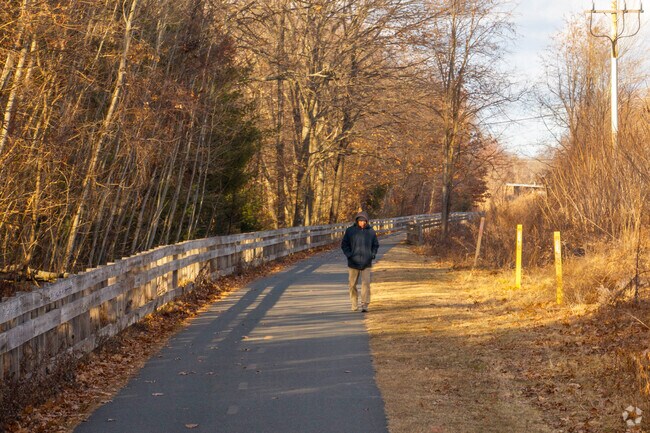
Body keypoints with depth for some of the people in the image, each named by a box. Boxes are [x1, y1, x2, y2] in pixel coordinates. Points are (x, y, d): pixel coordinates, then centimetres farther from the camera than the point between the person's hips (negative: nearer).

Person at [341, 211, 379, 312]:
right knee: (352, 284, 8)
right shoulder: (350, 230, -2)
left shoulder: (371, 231, 3)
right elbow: (344, 244, 4)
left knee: (366, 283, -11)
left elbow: (375, 245, 15)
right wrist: (349, 255, -8)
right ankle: (354, 304, 24)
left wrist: (373, 255, 0)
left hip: (366, 263, 0)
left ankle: (365, 305, -9)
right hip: (353, 263, 0)